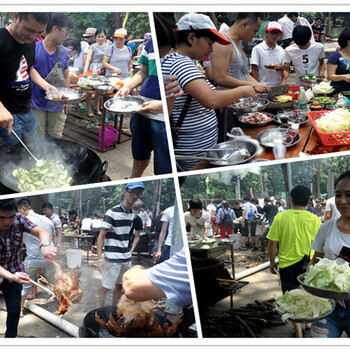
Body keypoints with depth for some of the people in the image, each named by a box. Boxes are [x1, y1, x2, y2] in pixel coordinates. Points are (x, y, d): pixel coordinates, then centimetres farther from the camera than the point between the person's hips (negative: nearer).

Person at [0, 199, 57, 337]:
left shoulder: (19, 219, -18)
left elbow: (41, 232, -27)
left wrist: (45, 245, -50)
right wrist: (12, 276, -47)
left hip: (14, 274, 3)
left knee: (14, 311, 6)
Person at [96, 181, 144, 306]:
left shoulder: (132, 214, 9)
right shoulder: (112, 213, -13)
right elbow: (101, 236, -13)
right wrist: (100, 258, -20)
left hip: (126, 258, 7)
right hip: (112, 259, -7)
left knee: (119, 287, 15)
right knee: (105, 287, 1)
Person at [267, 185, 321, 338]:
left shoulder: (280, 217, -9)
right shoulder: (314, 219, -8)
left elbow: (272, 243, -8)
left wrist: (272, 262, 5)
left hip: (287, 264, -1)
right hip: (309, 264, 2)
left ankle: (298, 332, 7)